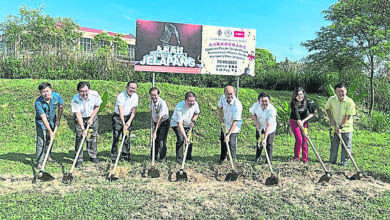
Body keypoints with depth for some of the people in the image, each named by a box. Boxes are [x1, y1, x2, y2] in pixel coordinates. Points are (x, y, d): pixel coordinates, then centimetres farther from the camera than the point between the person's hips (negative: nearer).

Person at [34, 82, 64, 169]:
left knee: (50, 139, 16)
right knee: (41, 141, -8)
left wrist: (58, 120, 6)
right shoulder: (38, 102, -29)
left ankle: (48, 155, 36)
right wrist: (50, 131, -31)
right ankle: (39, 162, 0)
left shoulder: (57, 96, -20)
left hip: (52, 120, 4)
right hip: (41, 122, -4)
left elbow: (60, 107, 1)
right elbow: (43, 118, -30)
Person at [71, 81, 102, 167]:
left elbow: (97, 107, -5)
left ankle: (93, 156, 23)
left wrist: (91, 118, -10)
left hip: (92, 117, 2)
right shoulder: (75, 100, -27)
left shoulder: (94, 94, -22)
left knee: (93, 137, 6)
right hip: (80, 119, -2)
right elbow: (78, 115, -26)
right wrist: (83, 129, -31)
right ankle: (79, 159, 5)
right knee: (79, 138, -6)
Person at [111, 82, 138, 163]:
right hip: (118, 117, -4)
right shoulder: (120, 96, -21)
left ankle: (125, 155, 17)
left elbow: (134, 111, -1)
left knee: (127, 137, 5)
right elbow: (121, 112, -25)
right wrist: (124, 125, -30)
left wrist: (129, 121, -11)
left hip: (128, 117, 4)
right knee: (116, 137, -5)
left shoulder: (135, 96, -4)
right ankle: (114, 157, 3)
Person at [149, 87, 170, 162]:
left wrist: (155, 131, -34)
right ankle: (153, 157, 19)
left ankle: (163, 158, 1)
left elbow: (160, 118, -32)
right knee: (155, 140, 6)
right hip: (156, 122, 6)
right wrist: (153, 121, 8)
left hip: (164, 123, -6)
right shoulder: (151, 101, -8)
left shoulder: (162, 103, -30)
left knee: (161, 140, -13)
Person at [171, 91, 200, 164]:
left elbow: (196, 113, 5)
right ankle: (179, 159, -8)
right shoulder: (179, 107, -37)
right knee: (180, 139, -20)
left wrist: (193, 121, -13)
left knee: (190, 140, 6)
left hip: (187, 124, 5)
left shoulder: (195, 104, -20)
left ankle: (189, 157, 26)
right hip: (176, 124, -5)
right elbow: (180, 124, -39)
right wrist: (185, 137, -44)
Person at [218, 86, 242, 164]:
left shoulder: (237, 105, -34)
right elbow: (219, 108, 4)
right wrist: (221, 121, -4)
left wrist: (228, 135, -34)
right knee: (223, 141, 16)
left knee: (231, 143, -11)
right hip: (225, 123, 6)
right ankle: (223, 158, 37)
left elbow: (235, 122, -33)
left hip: (234, 126, -5)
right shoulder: (222, 98, -17)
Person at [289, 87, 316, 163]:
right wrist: (303, 129, -37)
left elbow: (312, 114, -8)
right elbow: (297, 118, -30)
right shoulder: (293, 103, -24)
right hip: (294, 122, -3)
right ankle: (296, 156, 9)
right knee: (299, 140, -12)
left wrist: (304, 120, -17)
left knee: (304, 140, 1)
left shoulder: (307, 101, -14)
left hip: (304, 121, 3)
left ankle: (305, 159, 11)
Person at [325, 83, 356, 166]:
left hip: (346, 128, -2)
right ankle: (332, 161, 26)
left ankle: (344, 162, 22)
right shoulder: (331, 99, -8)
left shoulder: (350, 102, -17)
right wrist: (331, 118, -1)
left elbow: (347, 116, -19)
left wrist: (341, 126, -22)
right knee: (334, 145, 13)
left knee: (346, 146, 7)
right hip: (334, 127, 3)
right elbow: (327, 108, 10)